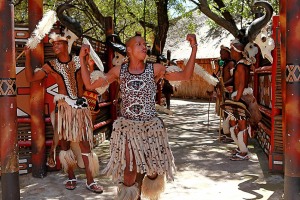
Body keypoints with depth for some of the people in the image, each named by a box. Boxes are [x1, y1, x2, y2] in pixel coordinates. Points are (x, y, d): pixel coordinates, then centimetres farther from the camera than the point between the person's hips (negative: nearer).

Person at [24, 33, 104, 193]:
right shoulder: (51, 65, 5)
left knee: (85, 142, -1)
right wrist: (27, 56, -3)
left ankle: (90, 181, 5)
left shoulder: (78, 60, 5)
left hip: (80, 105, -1)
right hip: (63, 106, 1)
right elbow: (30, 78, 3)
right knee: (64, 142, 7)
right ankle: (71, 177, 22)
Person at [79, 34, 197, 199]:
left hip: (151, 127, 1)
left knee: (153, 170, 14)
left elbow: (185, 75, -4)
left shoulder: (155, 69, 0)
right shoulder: (119, 71, 1)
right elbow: (90, 85, 4)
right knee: (130, 174, -1)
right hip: (127, 128, -1)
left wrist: (194, 48, -10)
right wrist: (82, 59, -3)